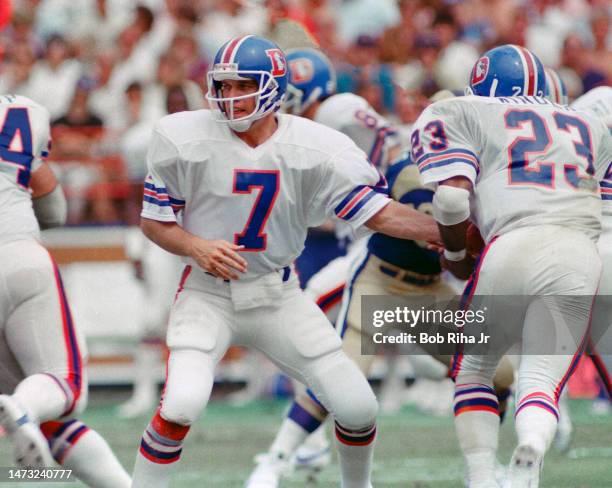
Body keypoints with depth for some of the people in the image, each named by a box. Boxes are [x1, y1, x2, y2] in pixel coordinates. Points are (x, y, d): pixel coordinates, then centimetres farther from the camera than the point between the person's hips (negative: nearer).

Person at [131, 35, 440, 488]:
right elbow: (154, 220, -3)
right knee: (183, 403, -26)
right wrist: (196, 247, -22)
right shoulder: (185, 139, -13)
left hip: (279, 296, 2)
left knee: (357, 407, -1)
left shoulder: (318, 149, -11)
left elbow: (380, 212, -9)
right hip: (209, 294, -2)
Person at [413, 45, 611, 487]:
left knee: (473, 371, 20)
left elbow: (452, 197, 0)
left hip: (513, 250, -2)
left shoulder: (458, 116, 13)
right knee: (542, 381, 1)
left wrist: (455, 256, 17)